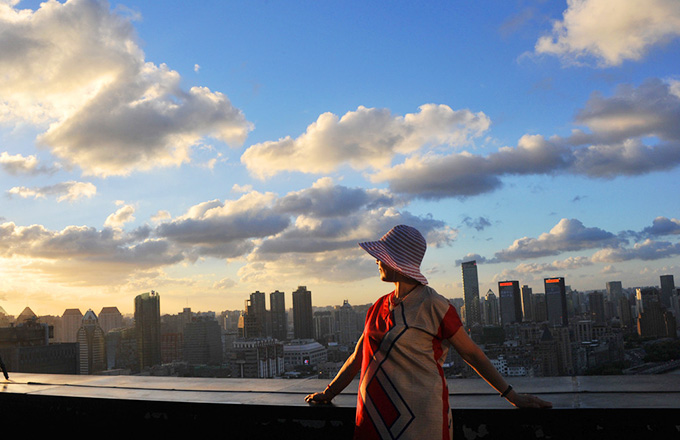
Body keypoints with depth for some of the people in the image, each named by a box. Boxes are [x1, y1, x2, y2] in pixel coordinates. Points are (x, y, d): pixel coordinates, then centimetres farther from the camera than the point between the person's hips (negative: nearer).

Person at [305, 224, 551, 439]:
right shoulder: (380, 307, 9)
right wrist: (328, 393, 20)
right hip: (375, 415, 6)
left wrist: (512, 396, -1)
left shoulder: (432, 306, -10)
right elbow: (359, 356, 17)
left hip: (418, 420, -6)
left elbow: (471, 354, -4)